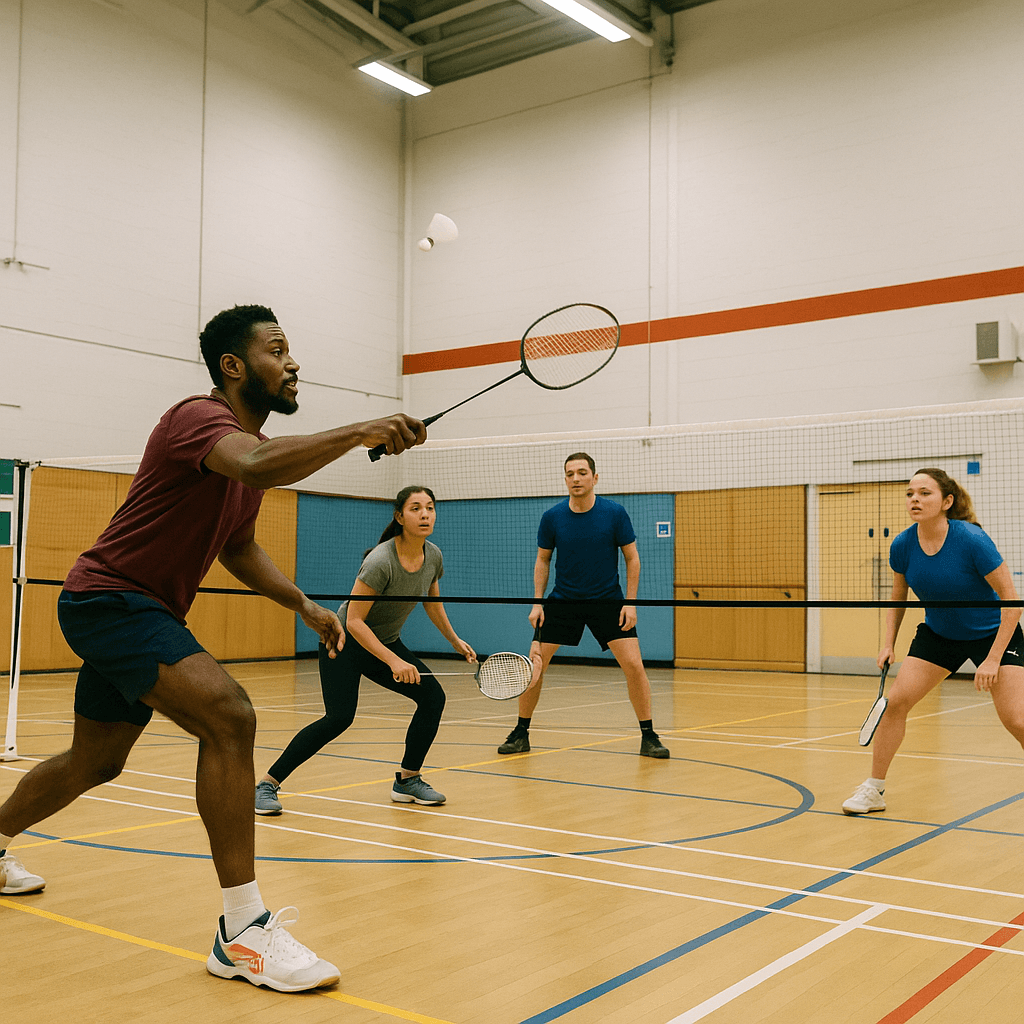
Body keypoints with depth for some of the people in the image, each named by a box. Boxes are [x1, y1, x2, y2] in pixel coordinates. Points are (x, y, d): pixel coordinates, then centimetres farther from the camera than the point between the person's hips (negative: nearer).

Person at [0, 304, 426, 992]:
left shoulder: (257, 443, 11)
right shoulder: (199, 417, -19)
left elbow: (238, 548, 20)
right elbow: (254, 464, -43)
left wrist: (305, 605, 9)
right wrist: (358, 433, -47)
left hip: (144, 613, 10)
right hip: (107, 597, -10)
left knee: (94, 763, 24)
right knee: (229, 716, -28)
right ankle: (243, 932, -24)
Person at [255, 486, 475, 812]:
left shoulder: (433, 556, -7)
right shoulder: (380, 562, -29)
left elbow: (433, 604, 14)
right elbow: (354, 621, -30)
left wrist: (455, 641, 20)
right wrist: (394, 662, -35)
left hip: (387, 644, 7)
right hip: (346, 642, -7)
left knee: (433, 696, -8)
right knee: (339, 717, -22)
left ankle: (407, 780, 8)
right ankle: (268, 784, -11)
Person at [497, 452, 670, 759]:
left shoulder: (614, 513, -11)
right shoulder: (552, 517, -8)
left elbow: (632, 557, -3)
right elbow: (542, 560, 6)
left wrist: (630, 602, -9)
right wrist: (537, 602, -2)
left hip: (608, 601, -1)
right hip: (562, 600, 1)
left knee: (633, 664, -11)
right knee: (534, 664, -4)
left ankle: (648, 737, 4)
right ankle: (521, 734, 14)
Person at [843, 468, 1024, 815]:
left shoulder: (972, 540, -28)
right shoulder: (902, 546, -14)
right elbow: (898, 596, 6)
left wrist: (993, 659, -23)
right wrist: (889, 643, -2)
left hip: (993, 633, -4)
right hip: (938, 634, 4)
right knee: (896, 700, -7)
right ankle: (873, 790, 6)